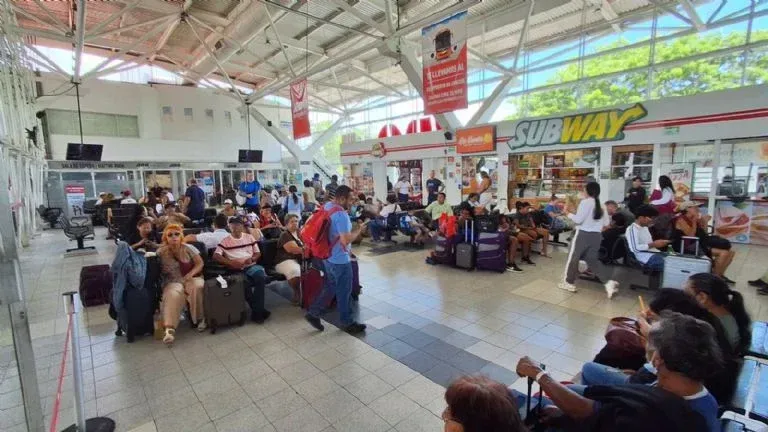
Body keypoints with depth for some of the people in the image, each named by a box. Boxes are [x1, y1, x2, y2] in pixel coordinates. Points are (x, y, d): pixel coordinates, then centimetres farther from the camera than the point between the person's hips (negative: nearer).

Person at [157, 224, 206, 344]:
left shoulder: (188, 248, 2)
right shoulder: (161, 252, 3)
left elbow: (200, 264, -1)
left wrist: (190, 274, -16)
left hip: (191, 278, 0)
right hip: (173, 281, 0)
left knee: (197, 287, -34)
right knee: (173, 295, -34)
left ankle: (201, 318, -16)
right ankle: (169, 327, -41)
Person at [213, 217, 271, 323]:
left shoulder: (249, 237, 15)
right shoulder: (225, 241, 8)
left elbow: (258, 253, 15)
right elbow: (215, 256, -4)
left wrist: (252, 259, -8)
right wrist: (231, 262, -18)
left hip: (251, 266, 2)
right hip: (235, 269, -2)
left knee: (260, 275, -32)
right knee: (245, 282, -35)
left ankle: (257, 312, -23)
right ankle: (260, 310, -19)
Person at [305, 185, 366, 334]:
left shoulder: (326, 207, 3)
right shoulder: (341, 214, -26)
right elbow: (346, 240, -30)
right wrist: (358, 230, -12)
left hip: (328, 256, 9)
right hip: (340, 259, -9)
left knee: (330, 287, 23)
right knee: (344, 291, 7)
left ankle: (313, 313, 27)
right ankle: (348, 323, 23)